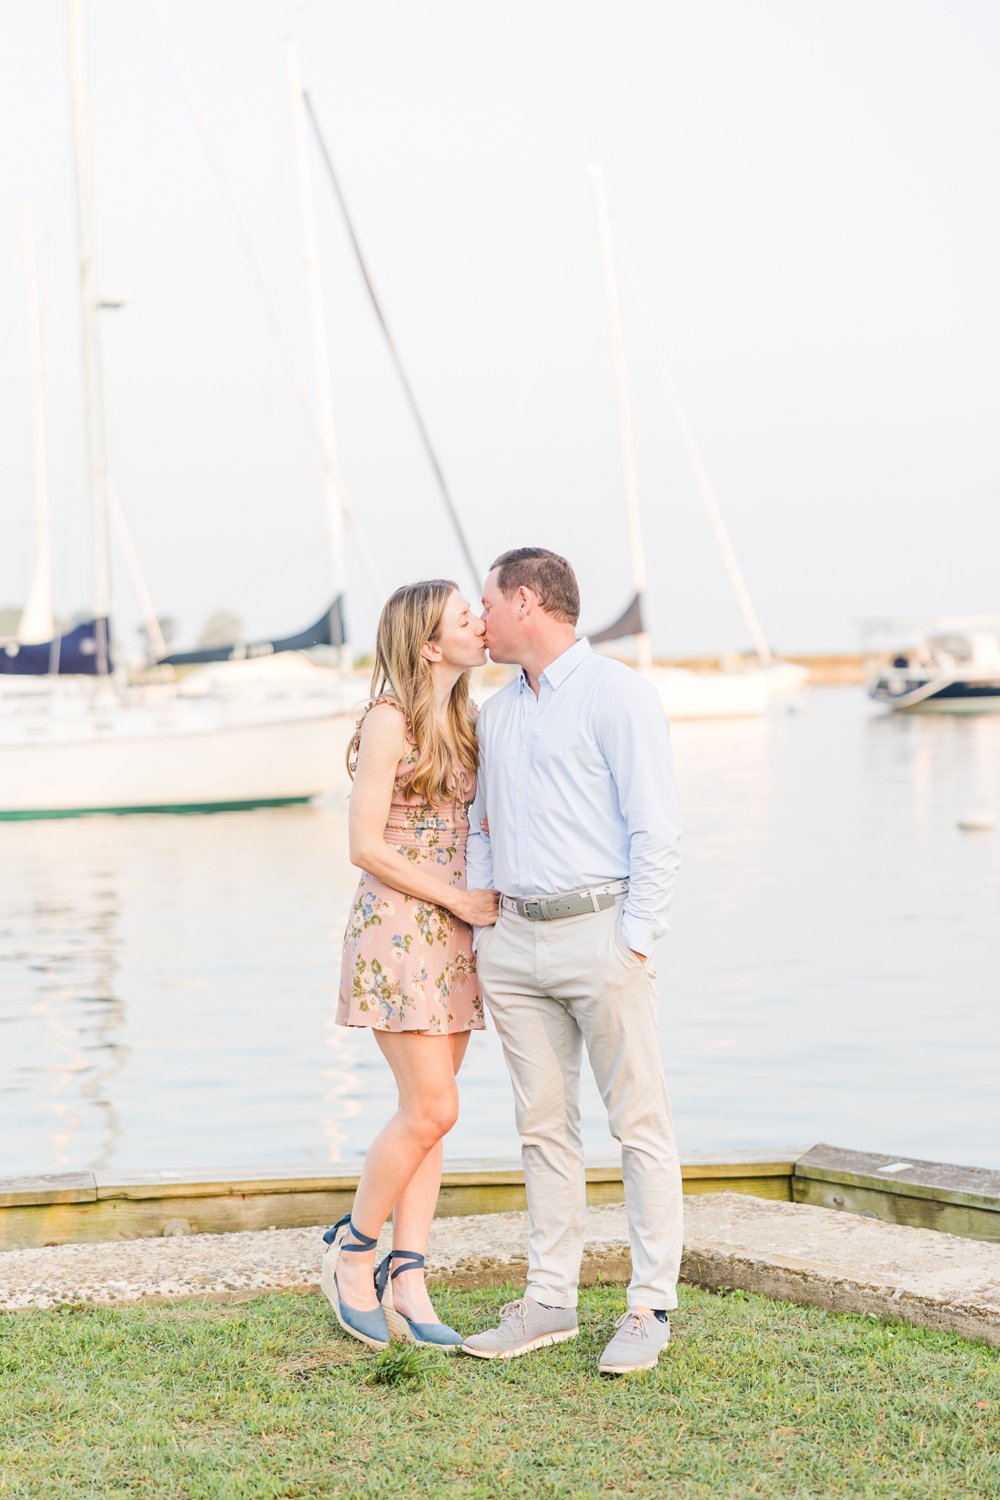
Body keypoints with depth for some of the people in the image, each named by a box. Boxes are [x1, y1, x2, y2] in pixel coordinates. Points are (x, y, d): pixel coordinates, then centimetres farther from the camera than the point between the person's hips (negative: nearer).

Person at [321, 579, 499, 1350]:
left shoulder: (465, 721, 12)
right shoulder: (390, 720, -10)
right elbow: (366, 846, -14)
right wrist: (458, 899, -12)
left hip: (456, 934, 7)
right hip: (398, 928, -7)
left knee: (429, 1113, 4)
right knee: (432, 1108, -10)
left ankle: (407, 1284, 7)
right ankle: (353, 1251, 9)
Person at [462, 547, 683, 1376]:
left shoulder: (616, 693, -5)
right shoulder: (495, 715, 17)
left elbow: (657, 828, -9)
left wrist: (635, 942, -14)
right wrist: (478, 933, 13)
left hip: (599, 928, -7)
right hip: (514, 939, 7)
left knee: (639, 1122, -3)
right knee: (544, 1123, 9)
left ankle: (651, 1307, 1)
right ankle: (550, 1298, 15)